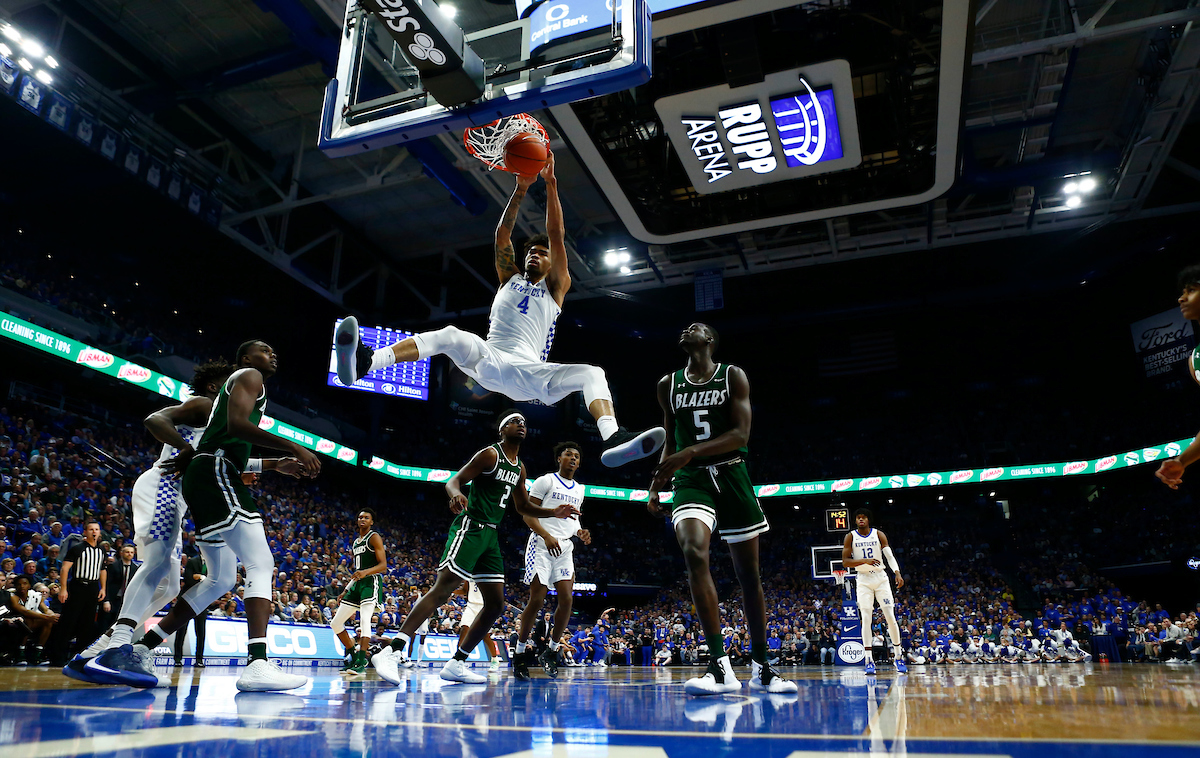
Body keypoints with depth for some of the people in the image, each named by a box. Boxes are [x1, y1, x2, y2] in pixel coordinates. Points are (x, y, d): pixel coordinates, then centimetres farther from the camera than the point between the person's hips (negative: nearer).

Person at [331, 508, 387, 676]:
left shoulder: (374, 537, -2)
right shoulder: (355, 542, 22)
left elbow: (383, 565, -11)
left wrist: (366, 572, -27)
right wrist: (345, 591, 22)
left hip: (372, 582, -9)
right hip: (357, 584, 9)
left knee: (365, 619, -26)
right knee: (335, 623, 7)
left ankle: (361, 663, -28)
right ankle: (355, 658, 15)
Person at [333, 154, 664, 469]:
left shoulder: (556, 287, 19)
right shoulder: (509, 277, 26)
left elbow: (556, 236, 7)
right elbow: (502, 236, 10)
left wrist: (550, 183, -2)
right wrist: (521, 188, 0)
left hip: (528, 371, -1)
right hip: (488, 359, 1)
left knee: (592, 373, -24)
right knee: (449, 335, -30)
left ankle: (613, 440, -51)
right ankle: (362, 365, -52)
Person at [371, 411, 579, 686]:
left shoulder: (520, 468, 17)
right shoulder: (490, 454, -6)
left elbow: (523, 507, 27)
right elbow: (454, 481, -11)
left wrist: (555, 513, 15)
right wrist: (456, 494, -35)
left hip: (491, 535, 9)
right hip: (470, 527, -8)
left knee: (495, 604, 5)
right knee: (441, 591, -18)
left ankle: (455, 664, 12)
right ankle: (392, 652, -17)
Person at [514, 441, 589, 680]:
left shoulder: (580, 489, 17)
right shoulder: (546, 481, -2)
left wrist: (580, 533, 3)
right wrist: (547, 536, -20)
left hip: (565, 548, 6)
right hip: (542, 544, -6)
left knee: (566, 600, -6)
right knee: (537, 600, -8)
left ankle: (551, 651, 10)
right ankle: (520, 653, 6)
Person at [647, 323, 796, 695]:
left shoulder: (733, 376, 1)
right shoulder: (668, 385, 10)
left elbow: (741, 434, -11)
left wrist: (691, 452, -23)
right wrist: (656, 487, 7)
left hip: (732, 476, -1)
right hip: (692, 479, 1)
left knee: (748, 573, 5)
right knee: (694, 553, -26)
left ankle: (761, 667, 20)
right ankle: (720, 666, -24)